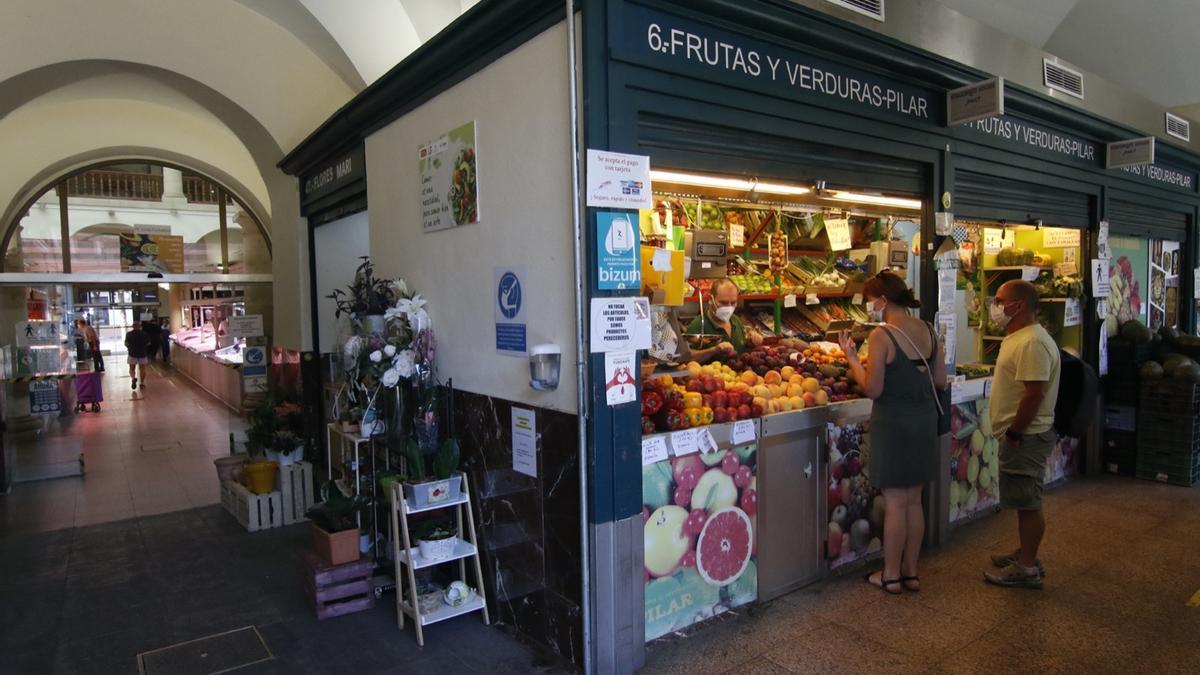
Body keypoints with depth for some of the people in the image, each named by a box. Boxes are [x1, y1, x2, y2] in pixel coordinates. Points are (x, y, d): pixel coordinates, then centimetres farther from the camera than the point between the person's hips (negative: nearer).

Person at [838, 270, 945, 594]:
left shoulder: (881, 336, -17)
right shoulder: (927, 330, 3)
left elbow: (872, 389, -17)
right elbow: (940, 381, 8)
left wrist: (852, 358, -6)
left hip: (893, 422, -7)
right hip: (924, 420, 7)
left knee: (894, 502, 4)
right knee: (914, 500, 16)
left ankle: (891, 575, 17)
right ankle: (911, 571, 27)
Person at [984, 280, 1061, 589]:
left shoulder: (1032, 342, -21)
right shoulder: (1018, 338, 13)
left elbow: (1035, 393, -26)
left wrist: (1014, 433, -19)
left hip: (1025, 437, -10)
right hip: (1019, 435, 10)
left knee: (1028, 502, 0)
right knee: (1025, 501, 19)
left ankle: (1026, 568, 10)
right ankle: (1026, 553, 31)